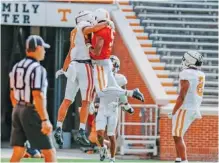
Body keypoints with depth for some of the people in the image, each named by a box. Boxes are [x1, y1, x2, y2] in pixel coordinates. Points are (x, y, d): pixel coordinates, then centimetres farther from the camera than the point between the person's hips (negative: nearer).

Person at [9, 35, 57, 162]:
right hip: (32, 113, -8)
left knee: (18, 152, 7)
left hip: (17, 111, 8)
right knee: (50, 152, -1)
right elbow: (38, 96, -23)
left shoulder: (17, 67, 10)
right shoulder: (38, 69, -15)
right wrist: (45, 120, -24)